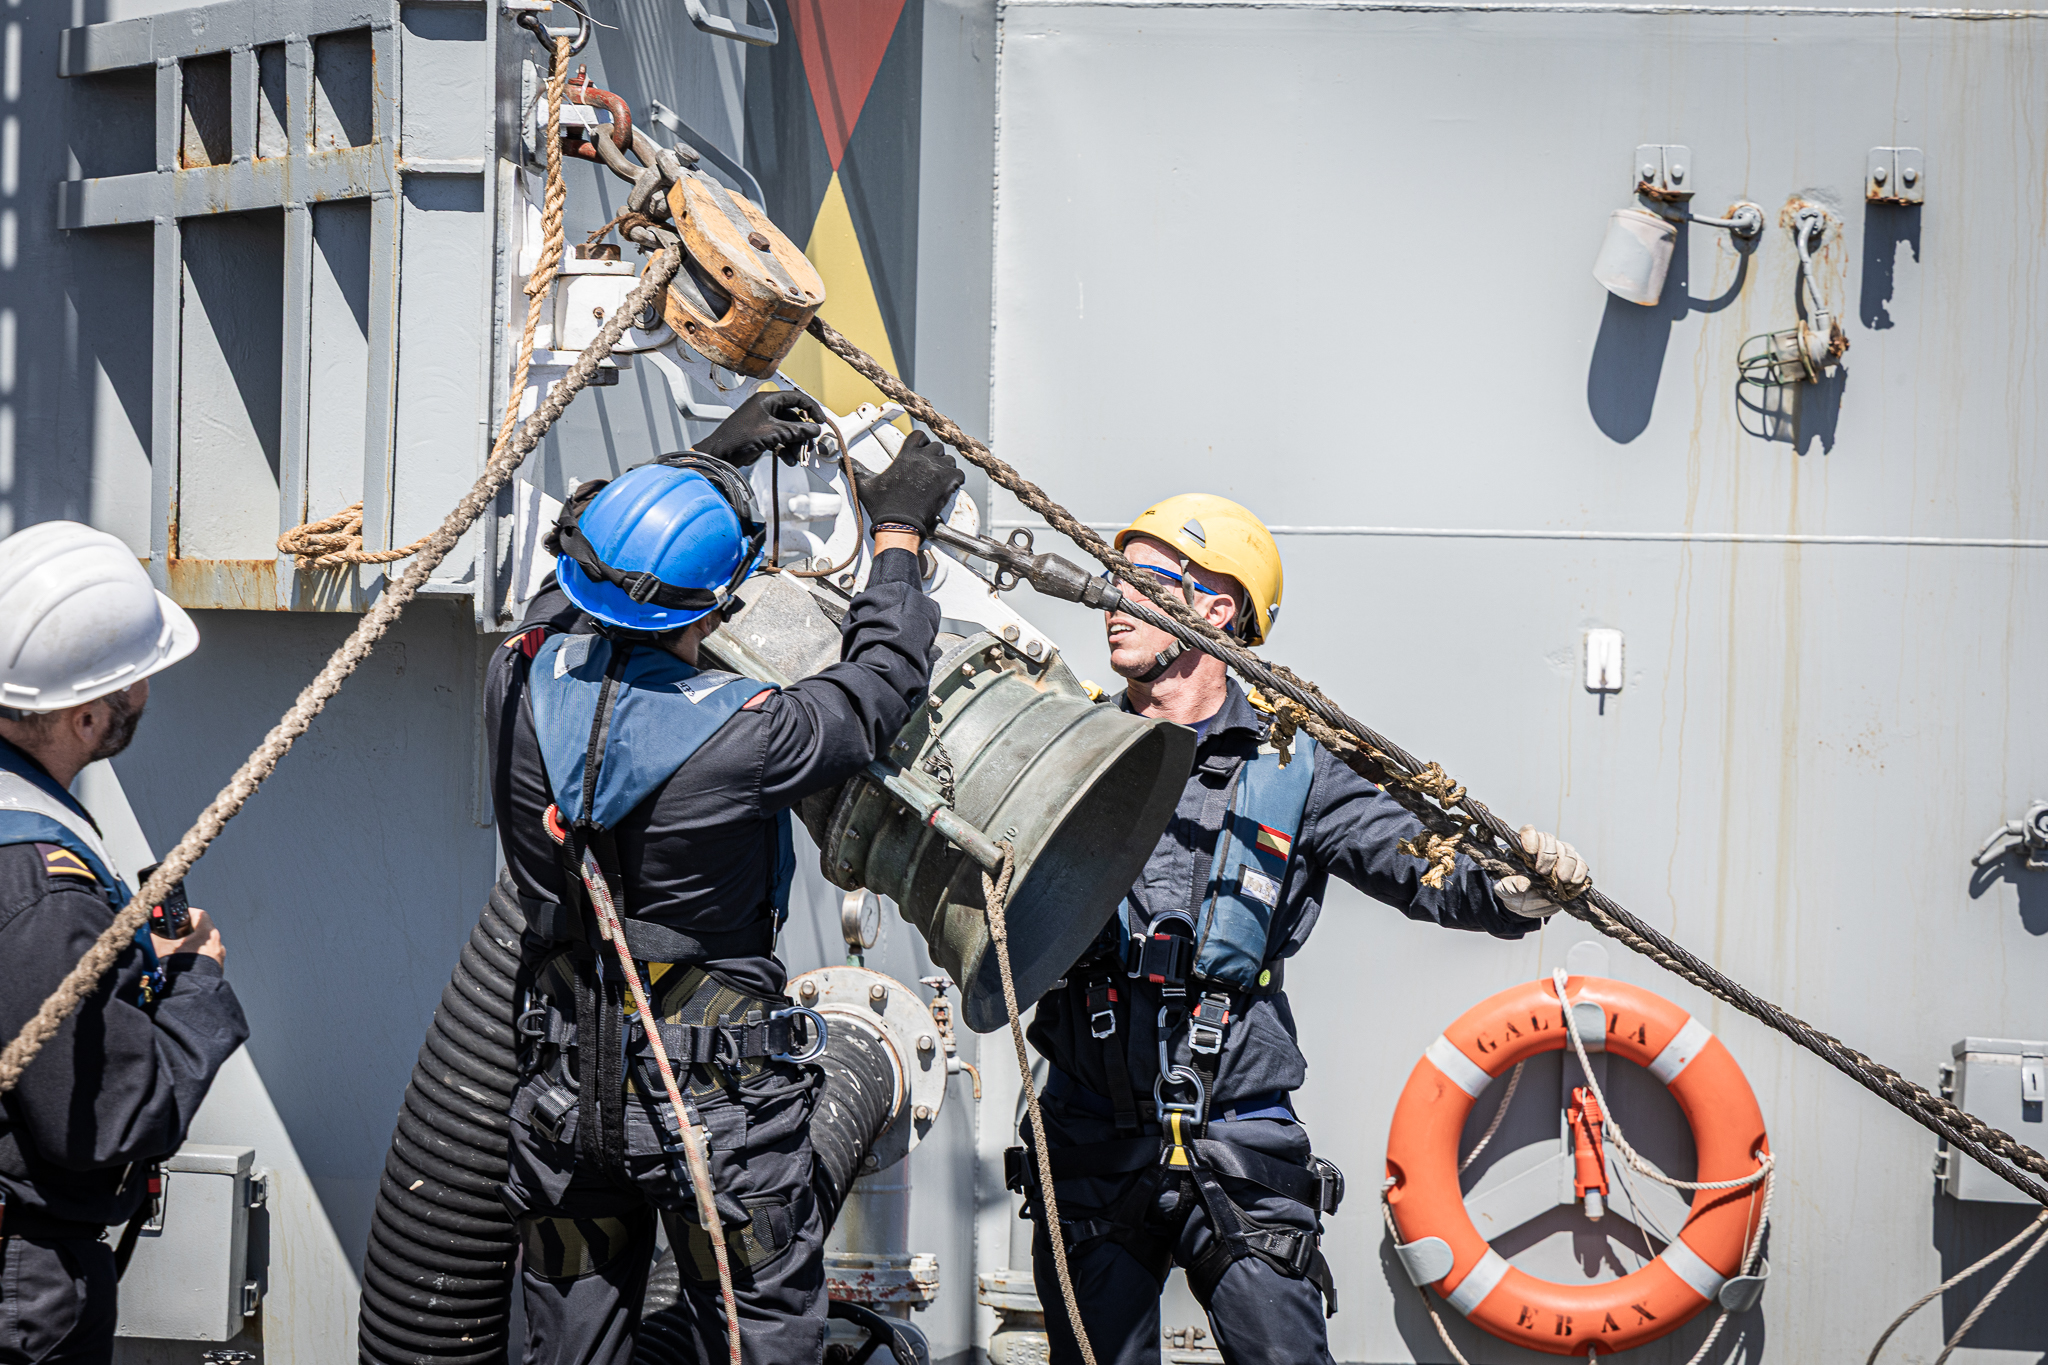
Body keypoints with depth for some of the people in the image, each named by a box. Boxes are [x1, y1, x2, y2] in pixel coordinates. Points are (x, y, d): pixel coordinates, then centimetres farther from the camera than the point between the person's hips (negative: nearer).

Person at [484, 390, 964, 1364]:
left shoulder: (525, 681, -9)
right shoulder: (741, 735, -23)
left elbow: (580, 578, 13)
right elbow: (882, 685, -4)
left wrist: (712, 455, 19)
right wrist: (899, 537, 11)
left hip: (564, 1090, 5)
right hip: (717, 1101, -5)